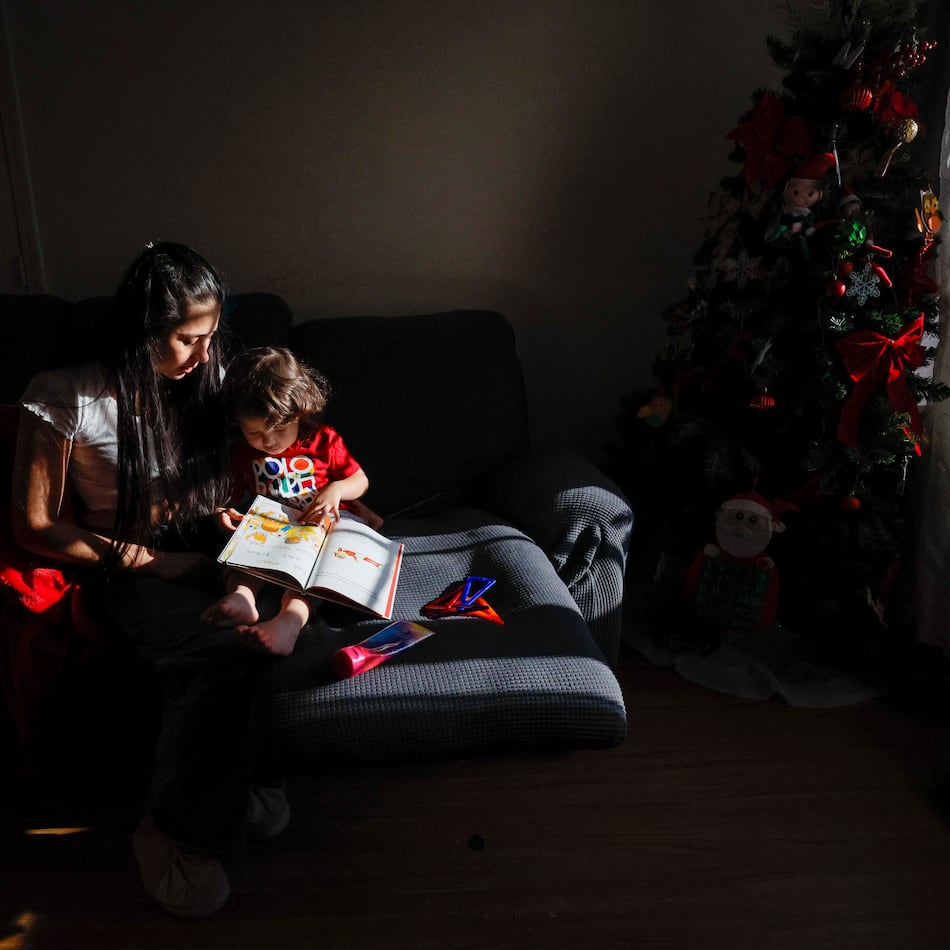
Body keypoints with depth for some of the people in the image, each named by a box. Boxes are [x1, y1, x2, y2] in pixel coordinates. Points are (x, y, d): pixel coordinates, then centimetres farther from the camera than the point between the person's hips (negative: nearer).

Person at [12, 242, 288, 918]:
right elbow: (34, 527, -6)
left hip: (204, 557, 5)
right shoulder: (65, 399, -10)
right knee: (230, 656, -31)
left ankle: (220, 800, -8)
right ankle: (177, 830, -11)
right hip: (128, 575, -5)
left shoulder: (205, 378, 5)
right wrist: (132, 556, -14)